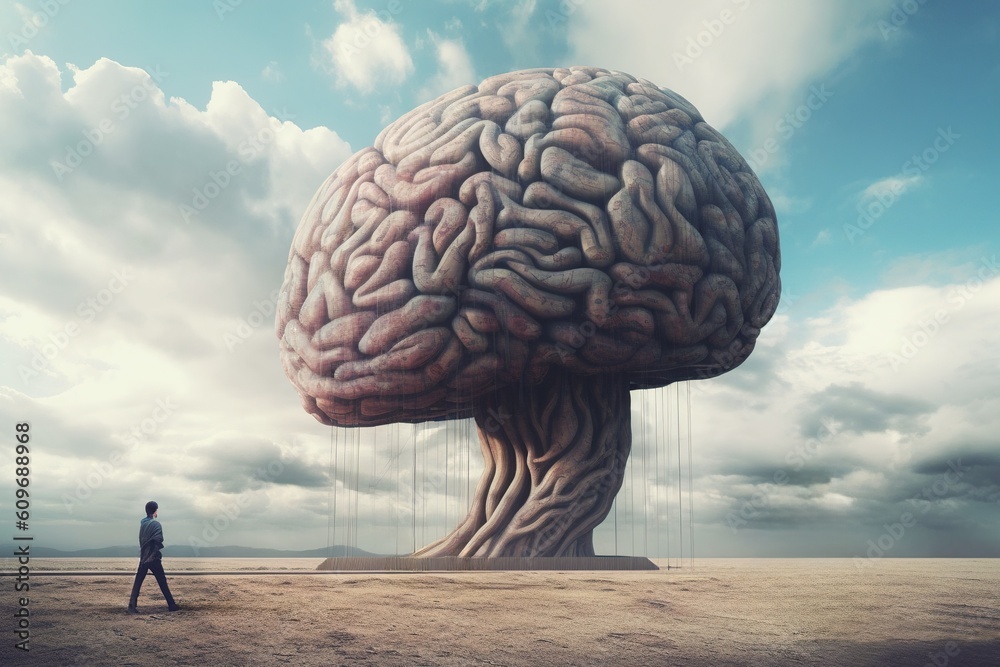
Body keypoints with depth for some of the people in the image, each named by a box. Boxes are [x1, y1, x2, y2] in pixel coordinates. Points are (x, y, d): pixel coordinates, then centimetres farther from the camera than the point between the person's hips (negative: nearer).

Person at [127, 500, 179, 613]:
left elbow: (141, 540, 11)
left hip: (143, 558, 5)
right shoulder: (156, 524, -12)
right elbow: (158, 541, -18)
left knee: (137, 583, 6)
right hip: (153, 558, -5)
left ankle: (132, 606, -2)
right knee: (162, 582, 2)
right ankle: (172, 605, 7)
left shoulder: (142, 523, 7)